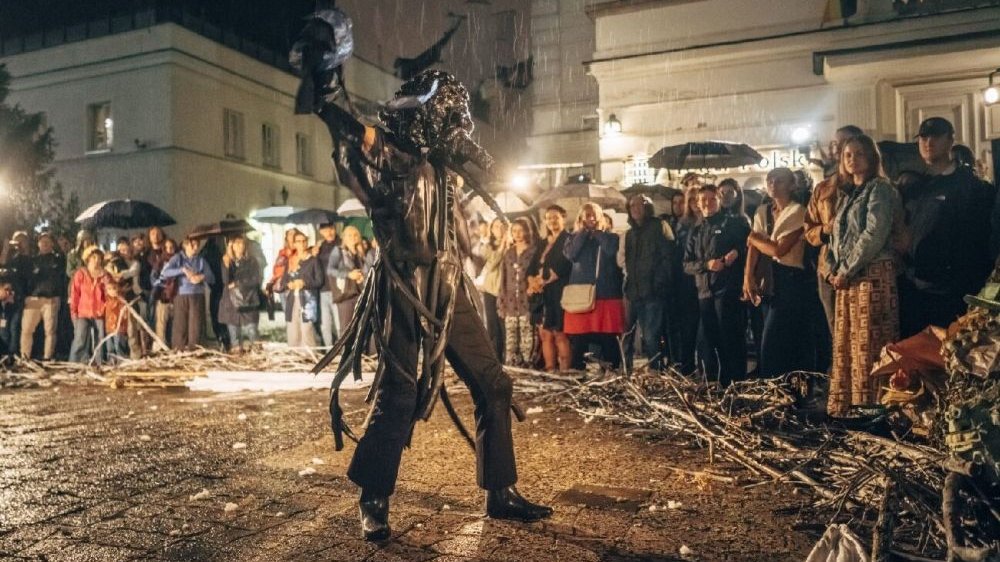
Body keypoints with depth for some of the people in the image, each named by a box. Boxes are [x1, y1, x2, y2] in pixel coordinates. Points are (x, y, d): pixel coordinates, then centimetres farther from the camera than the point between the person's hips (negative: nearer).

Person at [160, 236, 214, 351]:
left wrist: (202, 276, -16)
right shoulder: (178, 258, 3)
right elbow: (164, 272, -11)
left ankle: (193, 349, 9)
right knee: (180, 325, -1)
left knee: (196, 325, 1)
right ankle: (178, 350, 7)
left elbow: (212, 278, 5)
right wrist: (183, 270, -19)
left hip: (197, 296, 2)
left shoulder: (201, 260, 8)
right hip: (181, 296, -2)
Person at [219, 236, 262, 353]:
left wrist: (237, 284, -5)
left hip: (248, 302, -2)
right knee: (233, 330, 3)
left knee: (251, 331, -8)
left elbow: (256, 280, -3)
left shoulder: (251, 261, 5)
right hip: (232, 302, 2)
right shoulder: (227, 261, 10)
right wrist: (226, 265, -16)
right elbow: (226, 281, -4)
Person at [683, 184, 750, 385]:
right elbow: (687, 265, 12)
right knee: (707, 341, 9)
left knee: (731, 339, -5)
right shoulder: (696, 233, 20)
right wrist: (706, 265, -6)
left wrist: (737, 252, -18)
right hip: (704, 292, 5)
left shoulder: (733, 223, 6)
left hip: (728, 289, -5)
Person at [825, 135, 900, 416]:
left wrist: (846, 270, -13)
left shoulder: (879, 188, -3)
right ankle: (840, 409, 14)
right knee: (843, 346, 8)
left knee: (867, 348, -9)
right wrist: (832, 269, 4)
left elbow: (874, 234, -14)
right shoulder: (848, 194, 21)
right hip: (846, 278, 8)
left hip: (871, 275, -8)